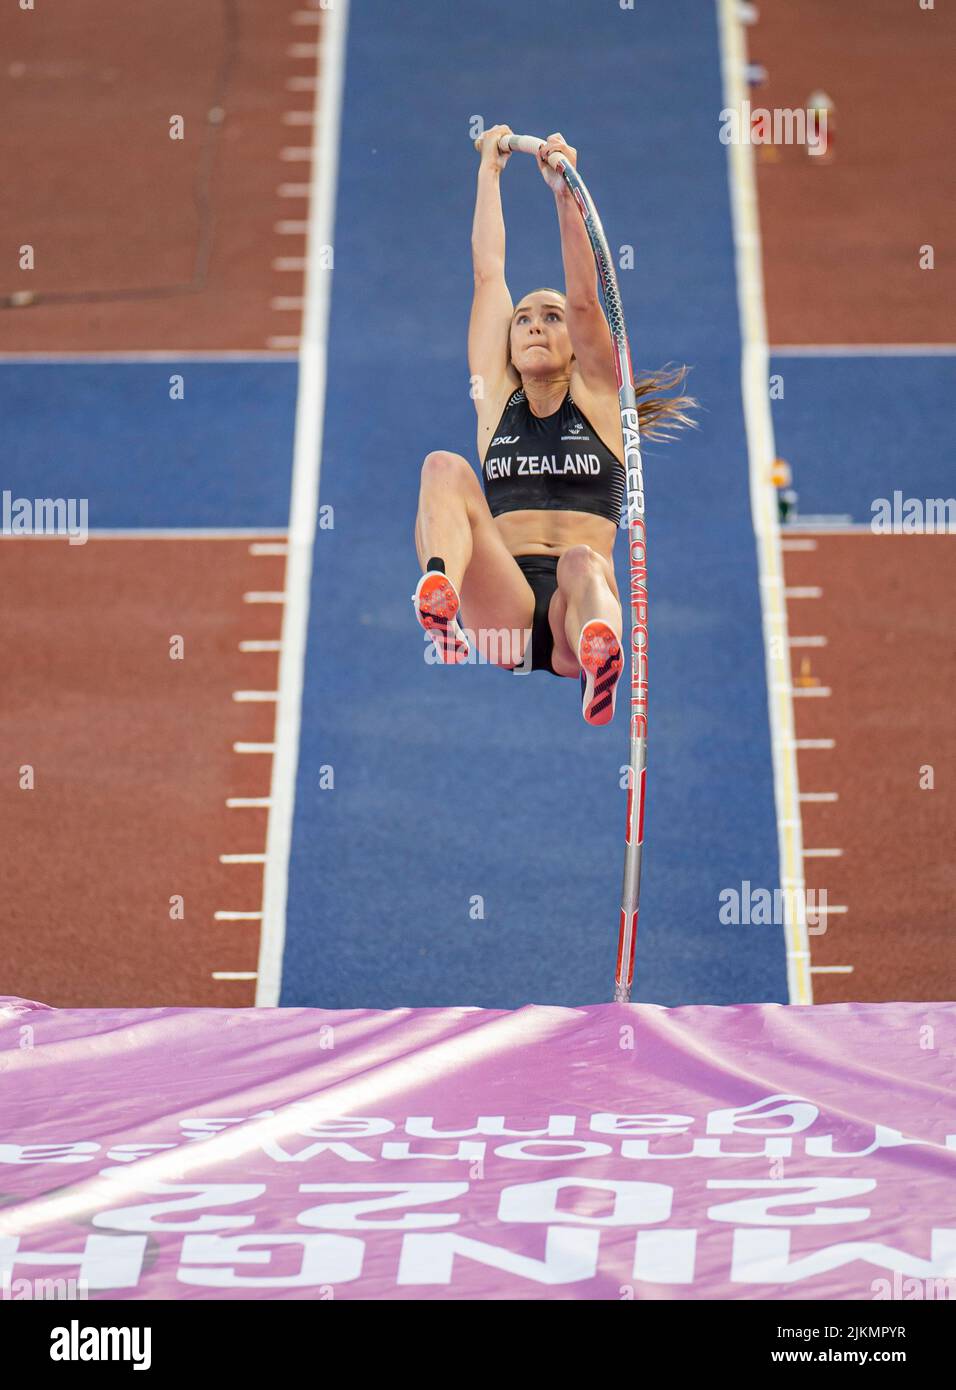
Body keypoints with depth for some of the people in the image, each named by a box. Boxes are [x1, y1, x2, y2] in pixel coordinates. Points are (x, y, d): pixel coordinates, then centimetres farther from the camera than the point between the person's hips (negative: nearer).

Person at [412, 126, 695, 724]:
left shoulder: (596, 397, 18)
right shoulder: (497, 400, 23)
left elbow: (584, 297, 3)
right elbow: (488, 275, 20)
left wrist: (564, 192, -6)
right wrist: (490, 174, 23)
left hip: (577, 608, -1)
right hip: (505, 604, 1)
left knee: (583, 564, -38)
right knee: (445, 468, -22)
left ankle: (599, 654, -76)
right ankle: (439, 601, -54)